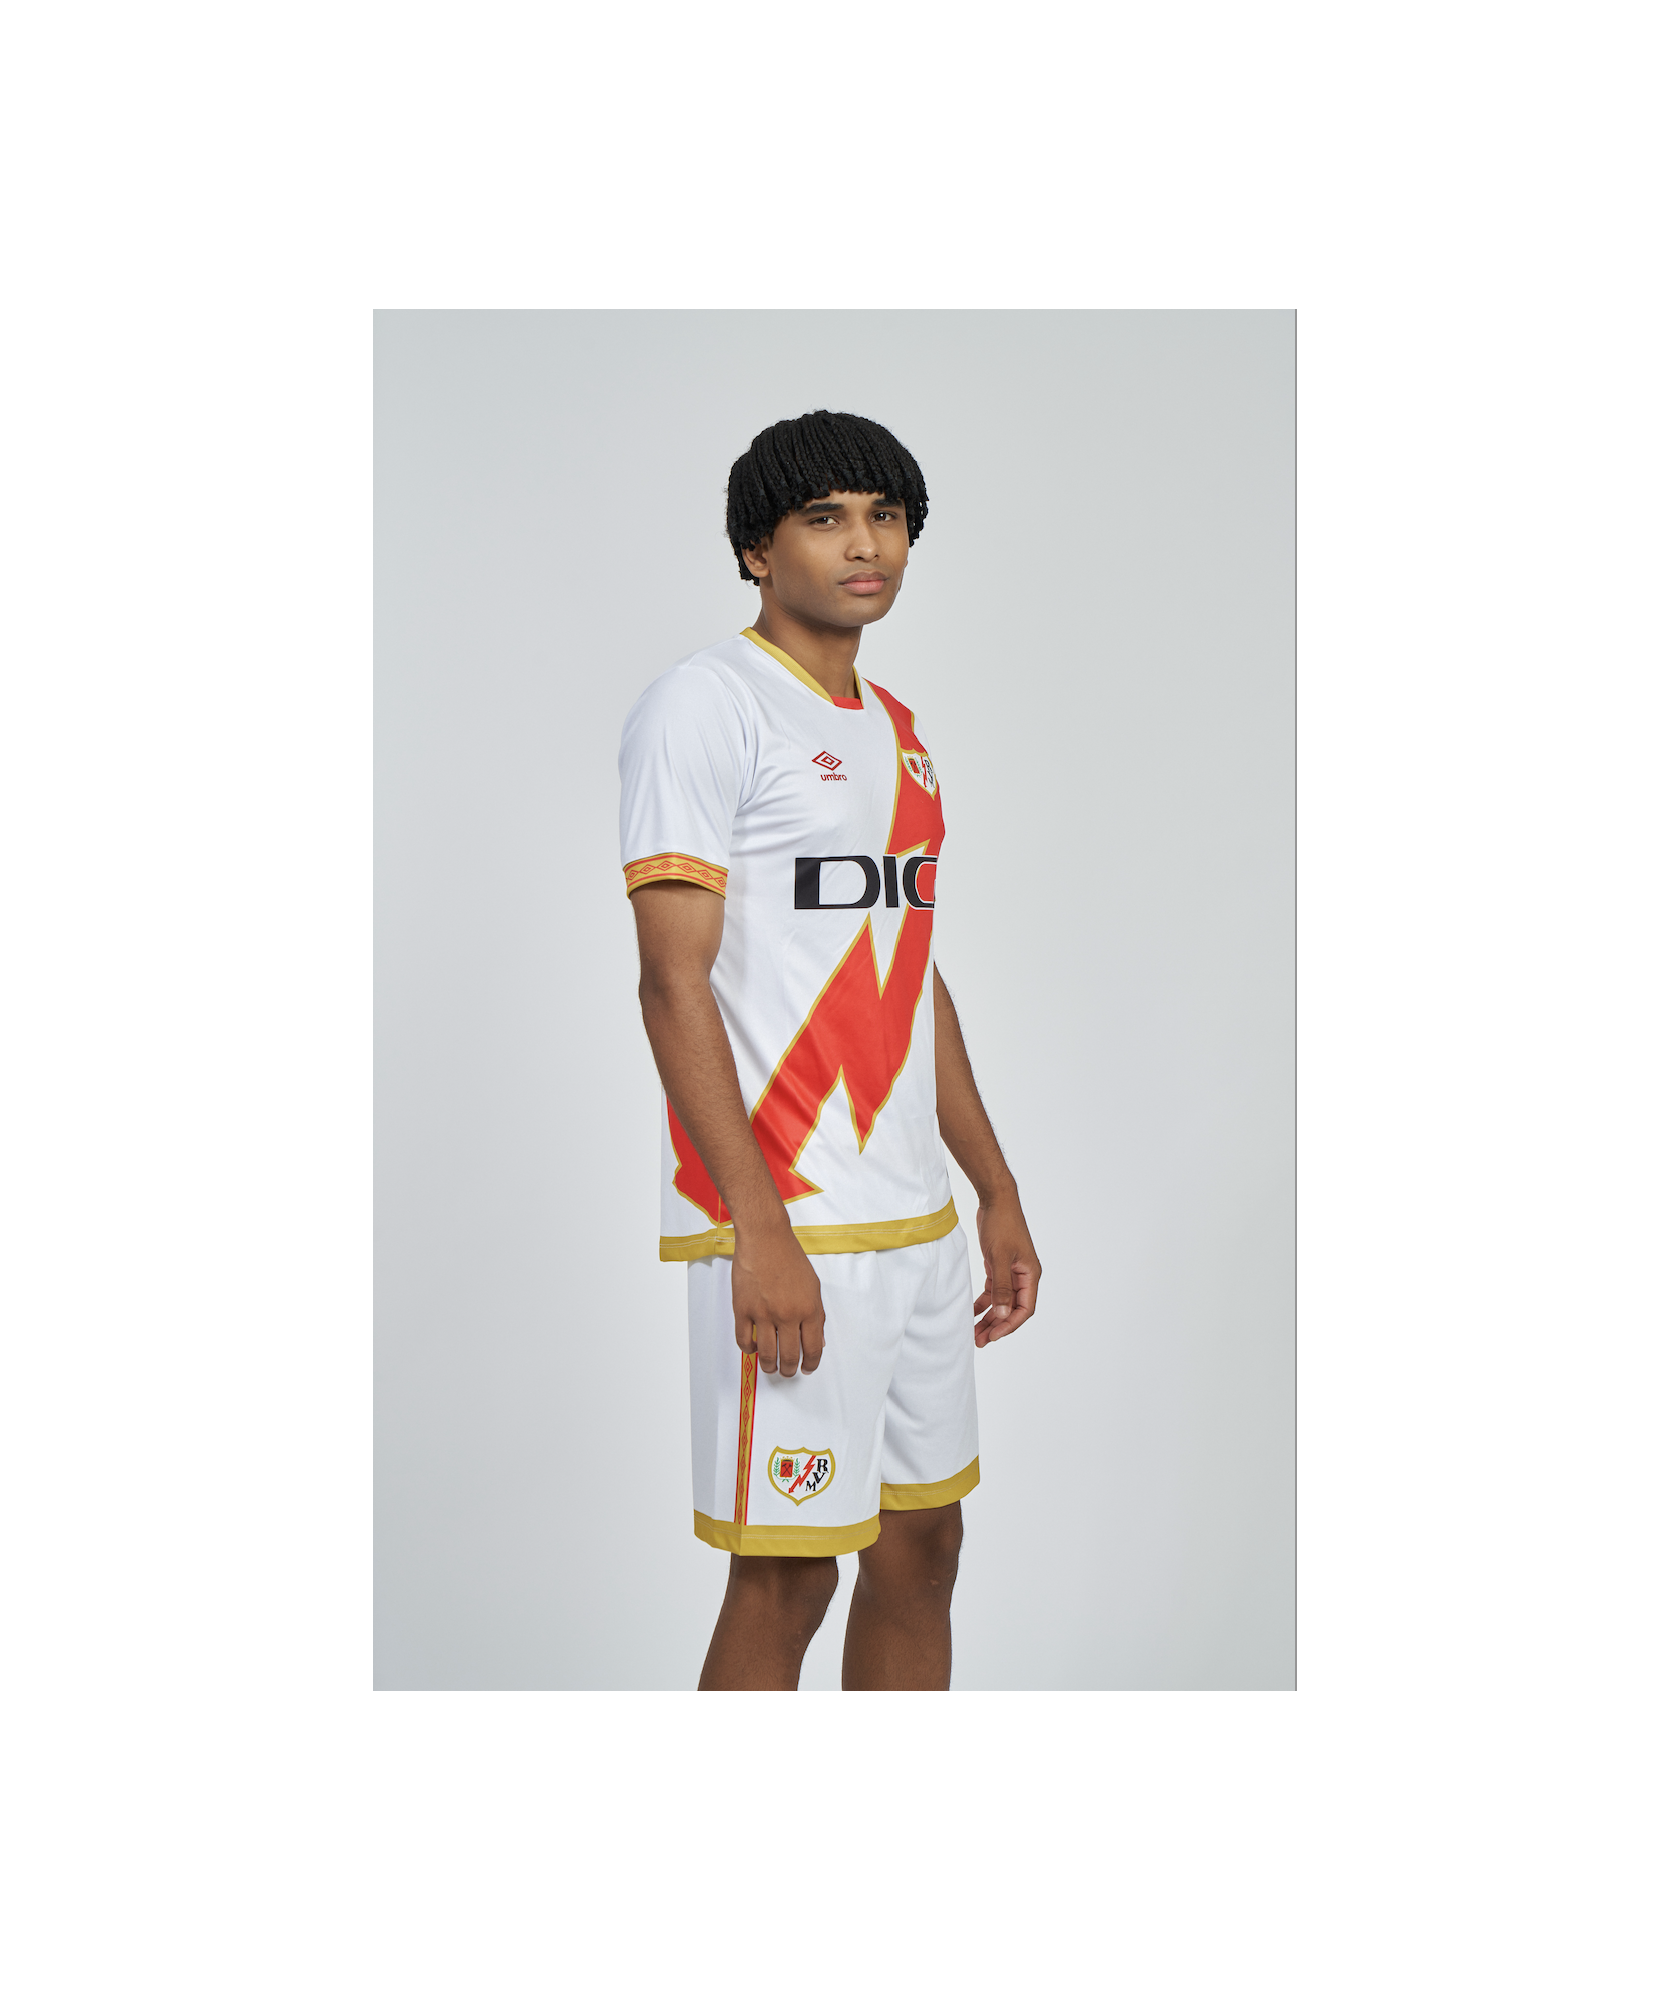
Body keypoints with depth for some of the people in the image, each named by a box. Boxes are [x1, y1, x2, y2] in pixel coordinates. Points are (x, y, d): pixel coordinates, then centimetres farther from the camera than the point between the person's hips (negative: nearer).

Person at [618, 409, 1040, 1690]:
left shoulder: (897, 731, 17)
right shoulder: (706, 705, -8)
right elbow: (674, 984, -15)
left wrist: (997, 1192, 18)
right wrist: (760, 1232, -21)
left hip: (918, 1216, 8)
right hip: (788, 1225, -8)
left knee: (922, 1547, 14)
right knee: (785, 1580, -2)